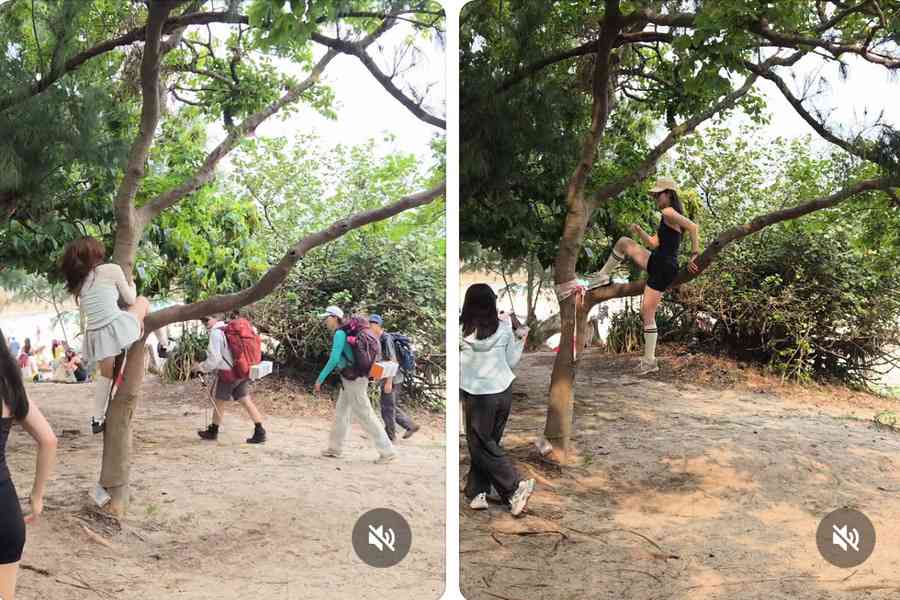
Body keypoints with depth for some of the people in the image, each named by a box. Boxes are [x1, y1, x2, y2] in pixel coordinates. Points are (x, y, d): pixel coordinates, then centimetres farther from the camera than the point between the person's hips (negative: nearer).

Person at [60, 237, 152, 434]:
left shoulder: (77, 281, 15)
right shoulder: (112, 269, -1)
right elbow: (130, 299, 8)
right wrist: (132, 284, 29)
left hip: (95, 335, 5)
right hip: (117, 326, -5)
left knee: (106, 374, 23)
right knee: (143, 300, 21)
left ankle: (97, 419, 22)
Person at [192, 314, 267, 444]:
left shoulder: (215, 333, -12)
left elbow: (214, 358, -17)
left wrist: (201, 367, -3)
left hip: (227, 372, -7)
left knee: (219, 401, 10)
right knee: (246, 400, 4)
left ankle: (213, 431, 25)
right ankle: (259, 432, -4)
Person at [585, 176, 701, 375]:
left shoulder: (669, 213, -14)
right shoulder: (666, 219, 17)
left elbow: (694, 227, -24)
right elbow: (653, 243, 20)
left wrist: (694, 255, -21)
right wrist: (639, 231, 6)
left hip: (664, 269, -9)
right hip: (656, 263, 9)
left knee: (647, 315, -6)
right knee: (623, 242, 11)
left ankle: (649, 361, 0)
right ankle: (603, 276, 20)